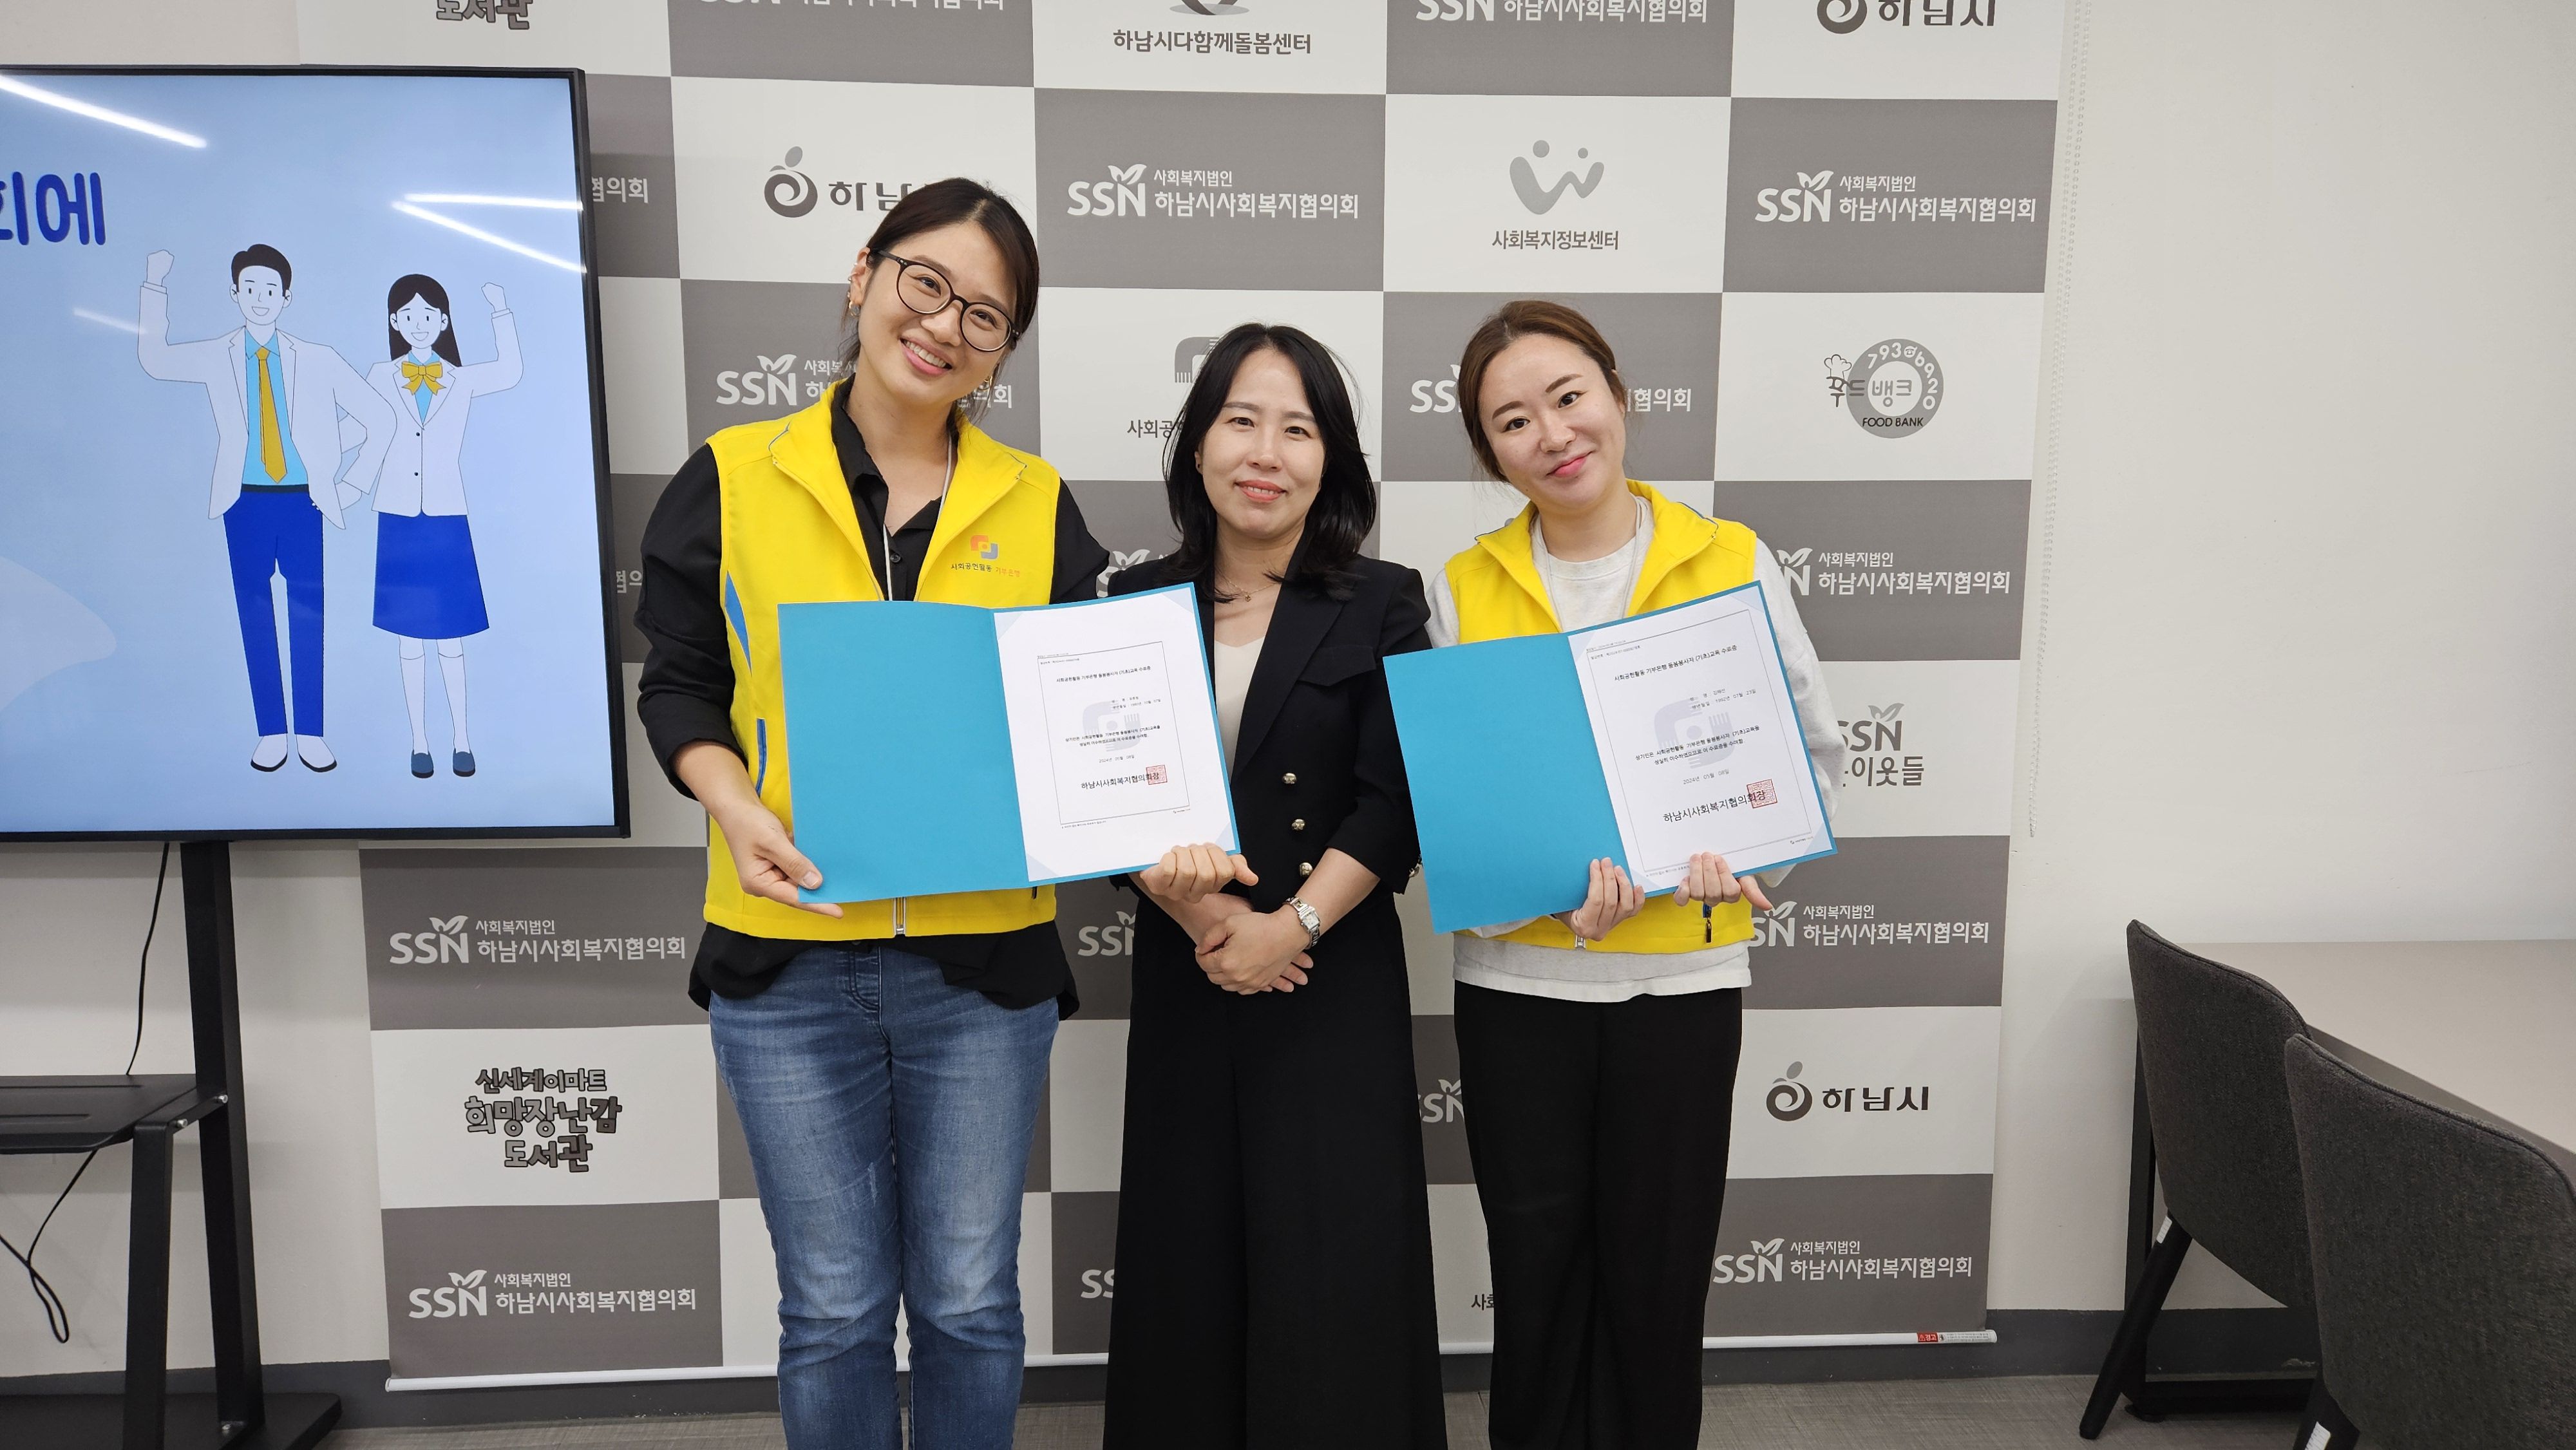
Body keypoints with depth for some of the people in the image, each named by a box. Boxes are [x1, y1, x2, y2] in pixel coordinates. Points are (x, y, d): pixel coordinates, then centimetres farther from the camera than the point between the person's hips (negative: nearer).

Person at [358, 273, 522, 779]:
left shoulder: (460, 381, 3)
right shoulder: (381, 379, 2)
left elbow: (510, 373, -4)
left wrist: (501, 312, -4)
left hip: (447, 520, 0)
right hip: (398, 520, 1)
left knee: (451, 637, 3)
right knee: (409, 638, 6)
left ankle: (461, 739, 13)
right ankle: (419, 742, 15)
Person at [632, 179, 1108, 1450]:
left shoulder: (1034, 505, 4)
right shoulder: (730, 480, 1)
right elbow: (679, 686, 5)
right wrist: (737, 810, -13)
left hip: (982, 958, 1)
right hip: (788, 959, -1)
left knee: (969, 1300, 12)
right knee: (832, 1307, 12)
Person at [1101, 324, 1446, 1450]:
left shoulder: (1382, 605, 0)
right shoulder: (1140, 601, 6)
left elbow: (1393, 806, -6)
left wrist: (1288, 926, -15)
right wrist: (1193, 908, -14)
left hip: (1337, 979, -2)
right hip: (1182, 976, 3)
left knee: (1333, 1264, 1)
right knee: (1189, 1256, 10)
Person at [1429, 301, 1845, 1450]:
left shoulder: (1731, 560, 0)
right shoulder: (1465, 585, 1)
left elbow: (1813, 747, 4)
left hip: (1684, 969, 0)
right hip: (1518, 973, 1)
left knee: (1658, 1269, 11)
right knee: (1537, 1266, 12)